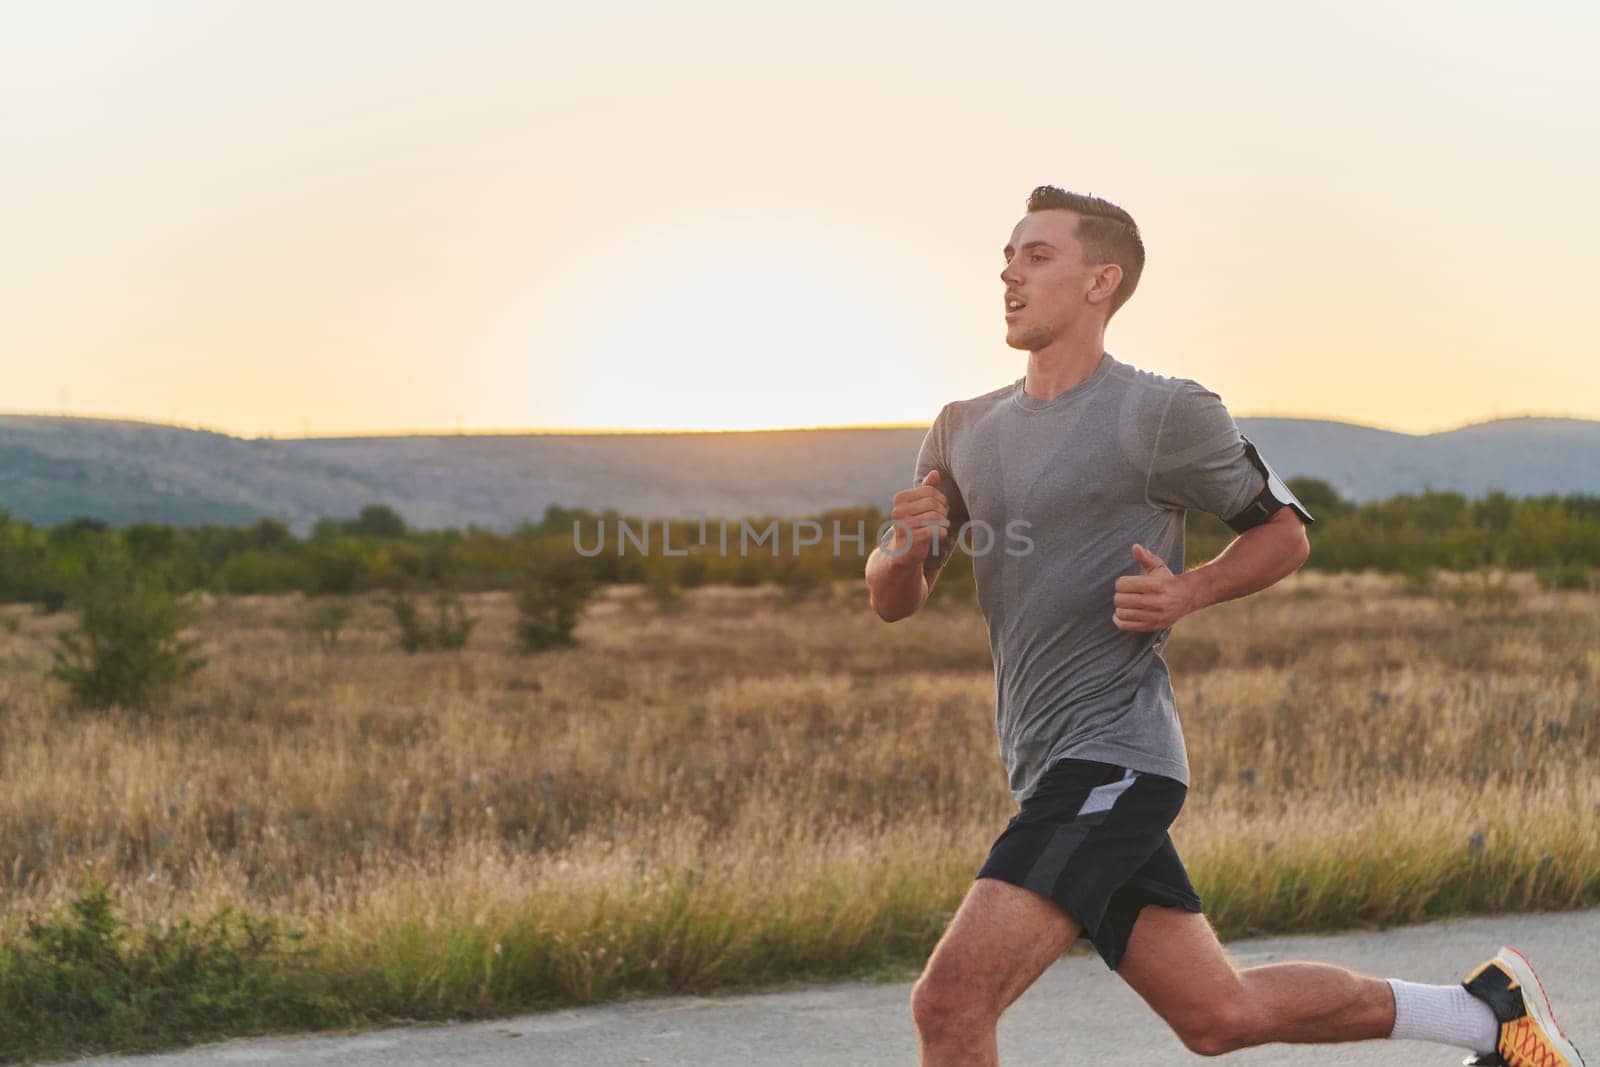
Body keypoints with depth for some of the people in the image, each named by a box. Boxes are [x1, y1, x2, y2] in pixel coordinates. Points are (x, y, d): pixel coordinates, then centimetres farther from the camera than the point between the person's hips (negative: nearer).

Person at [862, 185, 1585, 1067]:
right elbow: (892, 600, 15)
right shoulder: (964, 432, 12)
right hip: (1052, 771, 8)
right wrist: (904, 542, -8)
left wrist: (1186, 595, -13)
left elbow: (1286, 532, 6)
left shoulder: (1161, 415, -6)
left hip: (1110, 761, -8)